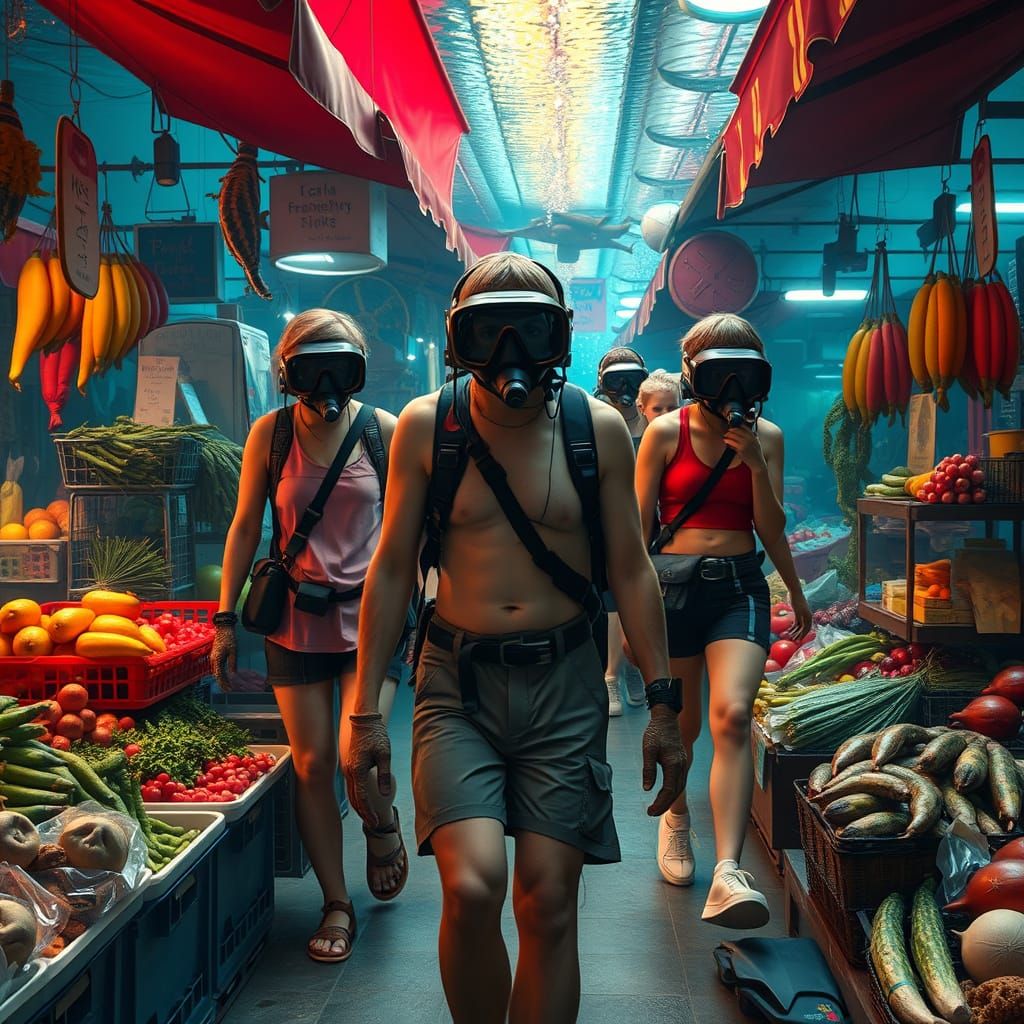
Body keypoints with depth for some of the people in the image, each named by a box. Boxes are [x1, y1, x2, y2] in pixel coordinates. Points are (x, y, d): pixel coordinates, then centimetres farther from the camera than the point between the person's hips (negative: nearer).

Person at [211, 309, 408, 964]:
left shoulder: (385, 431, -2)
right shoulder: (271, 434, 0)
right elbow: (246, 528, 6)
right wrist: (226, 619, 4)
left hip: (371, 613, -1)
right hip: (298, 621, 1)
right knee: (312, 765, 3)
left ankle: (383, 823, 24)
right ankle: (337, 906, 19)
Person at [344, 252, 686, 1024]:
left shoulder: (598, 429, 0)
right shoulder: (425, 426, -1)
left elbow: (631, 570, 6)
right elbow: (392, 570, 4)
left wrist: (662, 703, 3)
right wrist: (365, 711, 2)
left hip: (564, 684, 1)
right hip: (458, 682, 0)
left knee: (547, 906, 2)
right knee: (471, 888, -16)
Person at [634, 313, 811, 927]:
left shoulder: (766, 436, 5)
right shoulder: (667, 432, -2)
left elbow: (771, 529, 4)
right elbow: (638, 528, 0)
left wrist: (755, 463, -9)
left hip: (739, 587, 1)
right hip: (673, 584, -1)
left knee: (732, 716, -19)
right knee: (683, 723, 11)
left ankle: (729, 873, -24)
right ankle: (675, 815, 43)